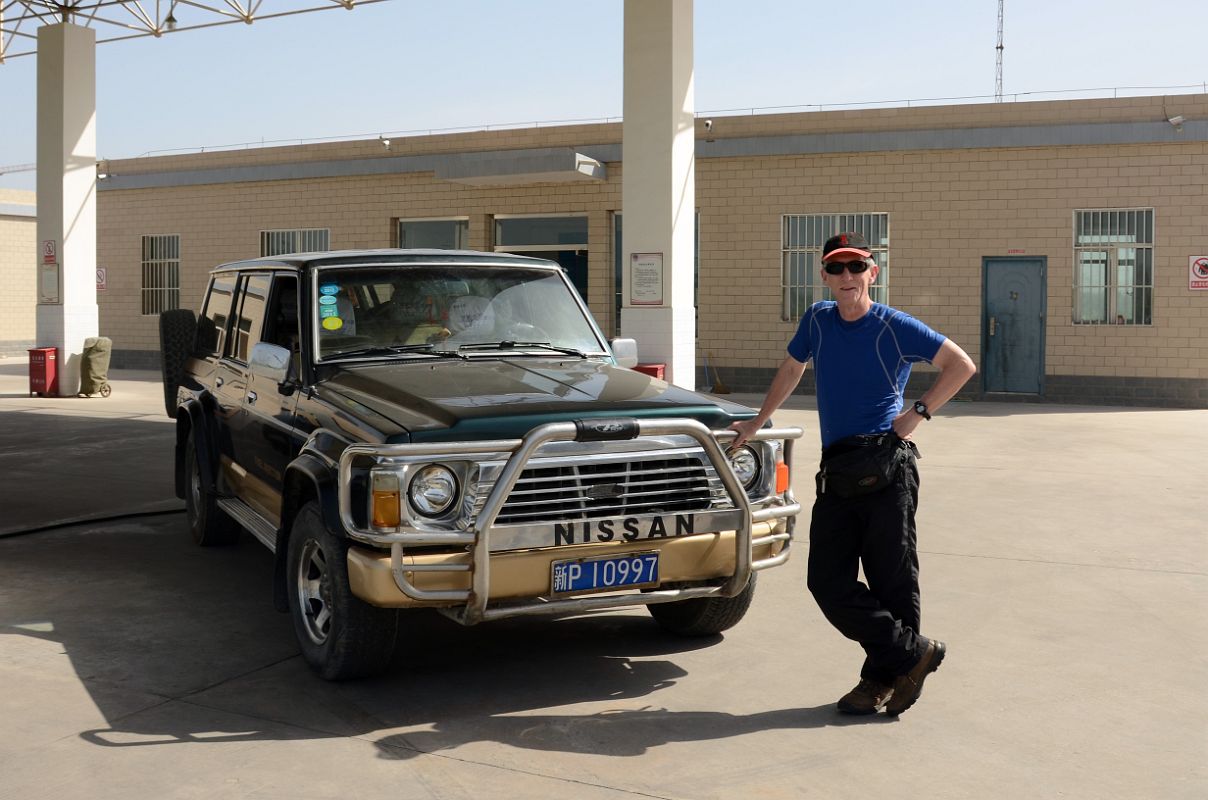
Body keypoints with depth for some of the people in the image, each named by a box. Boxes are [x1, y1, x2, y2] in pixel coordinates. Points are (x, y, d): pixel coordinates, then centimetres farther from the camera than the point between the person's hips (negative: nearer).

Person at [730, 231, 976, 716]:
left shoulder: (895, 327, -2)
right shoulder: (818, 320, 13)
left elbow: (962, 365, 0)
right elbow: (791, 370, 29)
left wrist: (919, 413, -5)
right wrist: (757, 423, 33)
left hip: (887, 464, -5)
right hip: (836, 470, 5)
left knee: (891, 581, -1)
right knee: (828, 582, -2)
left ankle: (881, 677, 13)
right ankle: (912, 654, 8)